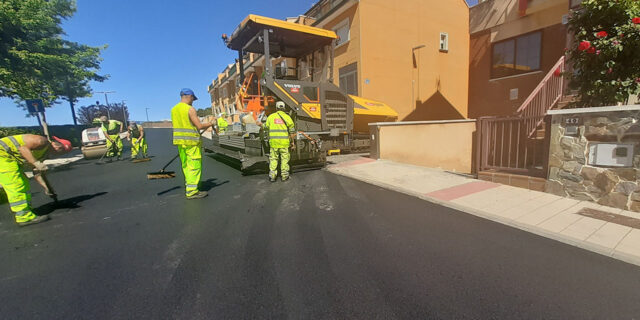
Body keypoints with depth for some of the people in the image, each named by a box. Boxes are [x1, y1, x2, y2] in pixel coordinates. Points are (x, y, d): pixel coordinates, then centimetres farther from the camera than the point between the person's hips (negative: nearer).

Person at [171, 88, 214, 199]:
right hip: (191, 141, -8)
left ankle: (188, 185, 26)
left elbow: (181, 125, 18)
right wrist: (209, 124, 3)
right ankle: (192, 191, -6)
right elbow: (199, 126, -15)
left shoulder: (174, 109, 13)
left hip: (179, 141, 8)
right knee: (194, 165, -5)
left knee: (186, 165, 16)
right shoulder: (190, 109, -12)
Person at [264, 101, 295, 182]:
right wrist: (292, 141, 8)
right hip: (284, 142, -1)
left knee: (273, 158, 9)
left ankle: (272, 176, 8)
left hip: (273, 141, 1)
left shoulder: (270, 116, 3)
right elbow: (292, 132, -2)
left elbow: (266, 127, 9)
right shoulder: (287, 117, 0)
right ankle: (284, 176, 12)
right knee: (284, 159, 8)